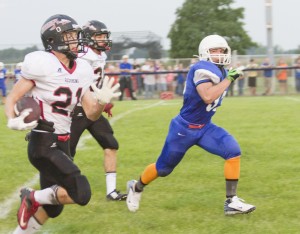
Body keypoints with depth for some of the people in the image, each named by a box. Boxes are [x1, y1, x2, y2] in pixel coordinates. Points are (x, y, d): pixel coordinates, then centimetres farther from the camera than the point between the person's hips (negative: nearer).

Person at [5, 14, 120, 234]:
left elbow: (91, 114, 8)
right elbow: (12, 99, -8)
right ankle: (33, 198, 2)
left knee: (53, 207, 16)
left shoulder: (81, 71, 6)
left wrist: (102, 102, -13)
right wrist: (13, 121, -28)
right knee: (81, 194, -21)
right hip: (43, 144, -8)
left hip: (62, 144, 8)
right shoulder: (42, 65, -15)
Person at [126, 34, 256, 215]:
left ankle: (231, 201, -9)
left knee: (233, 152, -14)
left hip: (204, 127, 7)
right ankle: (137, 187, 39)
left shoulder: (220, 72, 4)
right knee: (163, 168, 9)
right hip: (184, 128, -7)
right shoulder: (203, 69, -23)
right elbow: (208, 97, -36)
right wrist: (229, 79, -31)